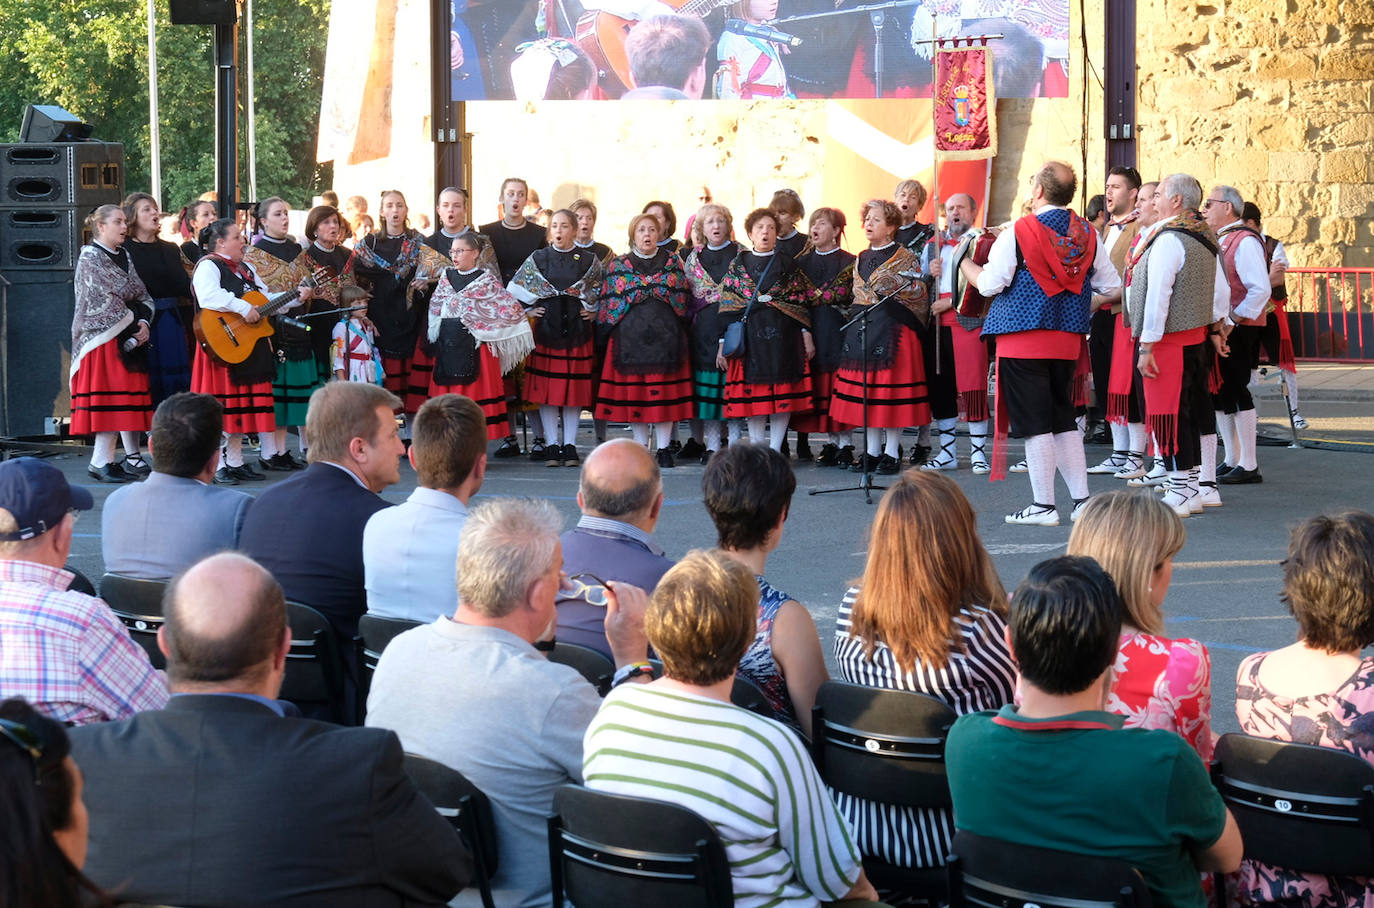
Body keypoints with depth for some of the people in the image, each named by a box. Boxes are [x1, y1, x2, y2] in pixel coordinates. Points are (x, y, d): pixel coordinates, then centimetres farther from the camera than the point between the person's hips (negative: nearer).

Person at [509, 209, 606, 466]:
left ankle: (570, 445, 8)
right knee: (546, 388, -1)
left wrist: (594, 311, 5)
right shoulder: (537, 258, 4)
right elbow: (515, 288, 11)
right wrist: (528, 310, 5)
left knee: (575, 388, 1)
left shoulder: (589, 261, 3)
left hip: (577, 330, 0)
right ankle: (551, 445, 5)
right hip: (546, 329, 0)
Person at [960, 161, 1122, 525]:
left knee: (1035, 423, -1)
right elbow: (1111, 287, 8)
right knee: (1064, 419, 14)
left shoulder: (1017, 233, -12)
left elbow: (989, 284, -12)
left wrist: (964, 263, 7)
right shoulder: (1088, 234, 4)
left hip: (1023, 338, -5)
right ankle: (1082, 500, 13)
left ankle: (1043, 505, 0)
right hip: (1068, 339, 5)